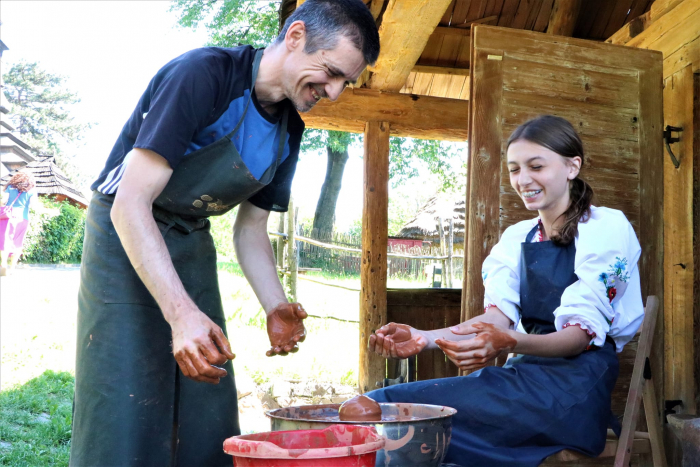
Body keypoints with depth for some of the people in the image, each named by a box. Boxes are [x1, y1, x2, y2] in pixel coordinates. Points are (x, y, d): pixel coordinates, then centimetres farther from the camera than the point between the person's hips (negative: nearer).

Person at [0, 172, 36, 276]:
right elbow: (33, 203, -3)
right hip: (23, 218, 1)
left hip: (8, 216, -1)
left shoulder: (10, 187, 8)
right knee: (17, 244, 11)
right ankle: (12, 267, 10)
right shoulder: (30, 191, 7)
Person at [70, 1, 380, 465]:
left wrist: (276, 307, -9)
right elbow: (131, 204, -28)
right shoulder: (201, 75, -24)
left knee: (209, 421, 8)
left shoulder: (289, 129, 2)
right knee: (125, 424, -9)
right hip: (126, 240, -7)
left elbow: (251, 228, 9)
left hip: (193, 247, 7)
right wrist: (182, 313, -38)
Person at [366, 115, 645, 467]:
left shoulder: (606, 227, -3)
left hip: (574, 386, -6)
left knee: (389, 403, -22)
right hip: (524, 374, 6)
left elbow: (582, 334, -12)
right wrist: (422, 339, -17)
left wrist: (510, 344, -33)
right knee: (374, 403, -15)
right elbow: (498, 317, 2)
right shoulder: (516, 238, 17)